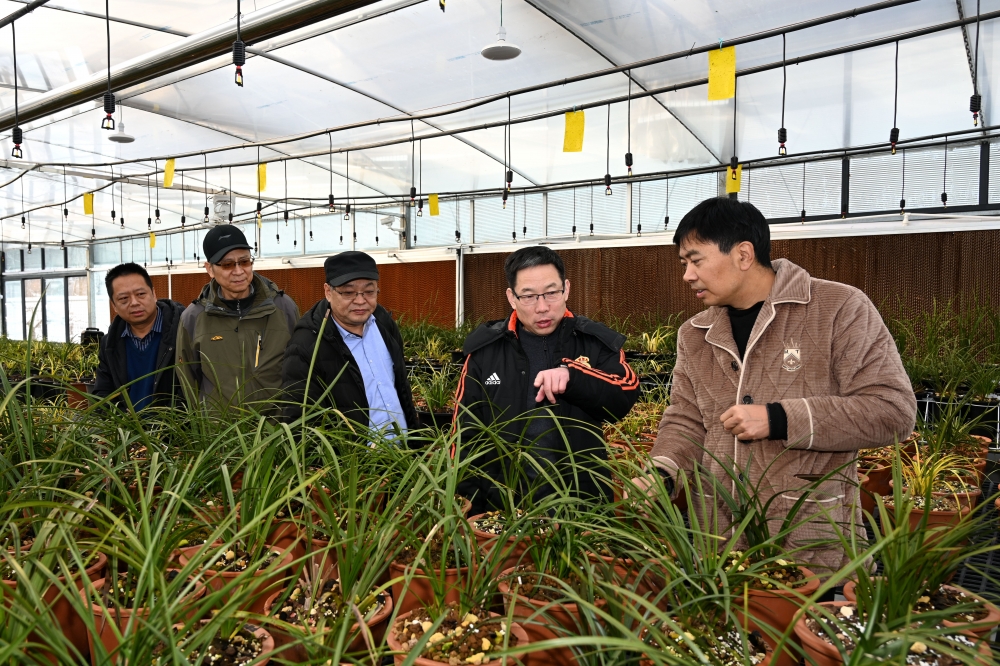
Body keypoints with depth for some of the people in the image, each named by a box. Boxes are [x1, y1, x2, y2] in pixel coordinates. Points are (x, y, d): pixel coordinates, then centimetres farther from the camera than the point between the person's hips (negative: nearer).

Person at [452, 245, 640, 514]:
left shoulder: (595, 341, -2)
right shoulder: (485, 349, -2)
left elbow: (626, 396, -13)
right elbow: (465, 431, 2)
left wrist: (572, 377, -28)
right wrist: (471, 503, -2)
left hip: (582, 503, 0)